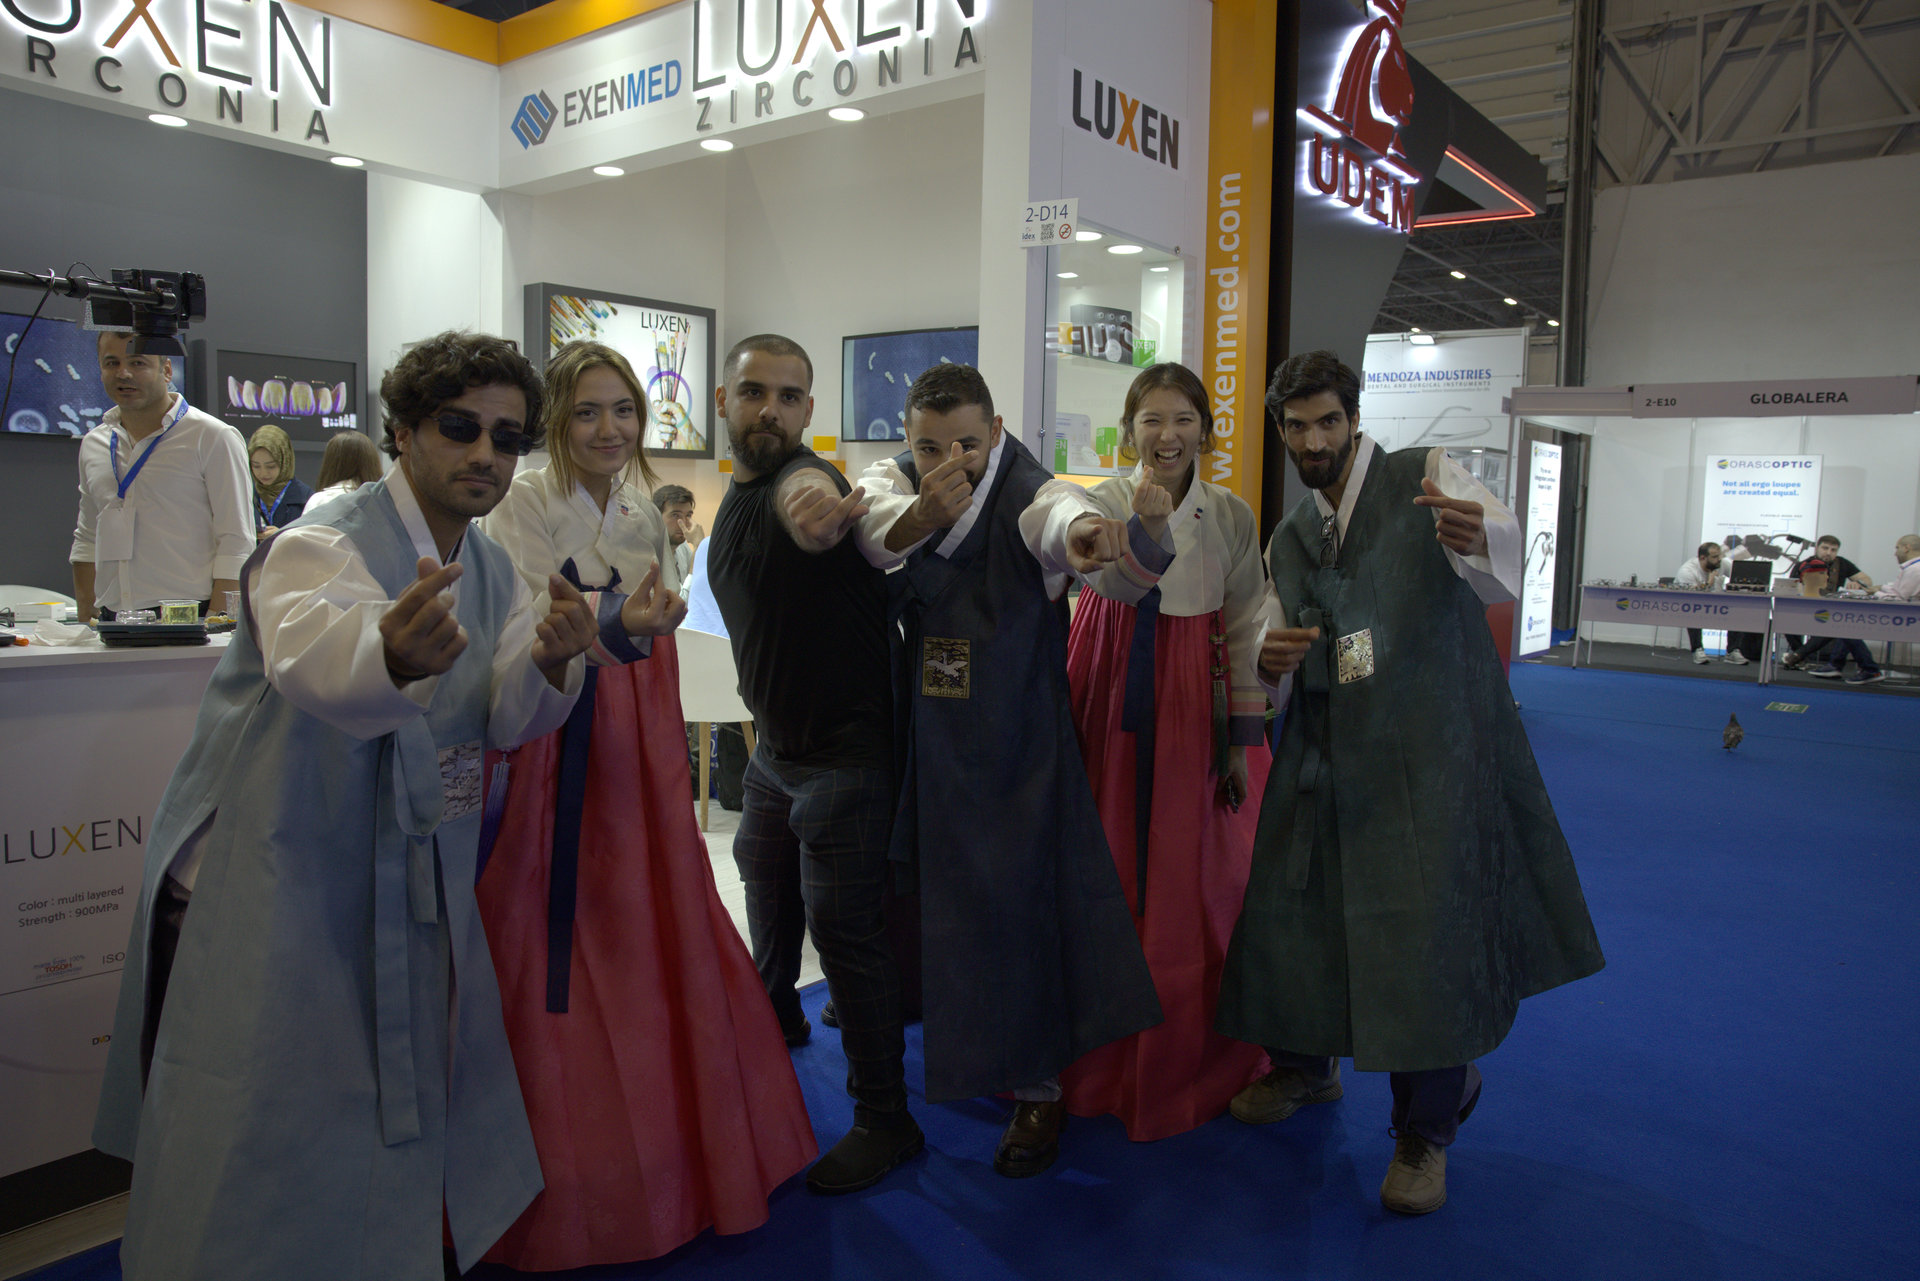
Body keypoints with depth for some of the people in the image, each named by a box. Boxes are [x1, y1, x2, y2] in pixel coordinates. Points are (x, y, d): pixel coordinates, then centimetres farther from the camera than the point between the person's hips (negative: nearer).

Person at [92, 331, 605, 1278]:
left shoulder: (493, 574, 5)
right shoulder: (320, 548, -18)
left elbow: (510, 722, -2)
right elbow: (311, 658, -41)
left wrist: (548, 665, -25)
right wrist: (393, 652, -64)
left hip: (415, 880, 7)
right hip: (276, 873, -7)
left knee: (414, 1096, 19)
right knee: (261, 1130, -1)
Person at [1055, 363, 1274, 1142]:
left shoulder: (1231, 516, 4)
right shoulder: (1104, 501, -3)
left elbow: (1244, 633, 5)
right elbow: (1120, 583, -24)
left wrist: (1244, 738, 2)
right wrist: (1145, 525, -44)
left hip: (1196, 710, 2)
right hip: (1114, 708, -1)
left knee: (1197, 885, 5)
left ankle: (1189, 1061, 26)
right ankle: (1100, 1060, 23)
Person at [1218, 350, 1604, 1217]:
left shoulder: (1424, 478, -2)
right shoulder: (1286, 543, 14)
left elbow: (1501, 574, -22)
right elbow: (1273, 685, 15)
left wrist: (1476, 541, -46)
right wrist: (1272, 664, -10)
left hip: (1430, 755, -5)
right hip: (1325, 760, 5)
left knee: (1428, 928, -7)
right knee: (1289, 910, 7)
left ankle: (1426, 1131, 17)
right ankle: (1303, 1066, 37)